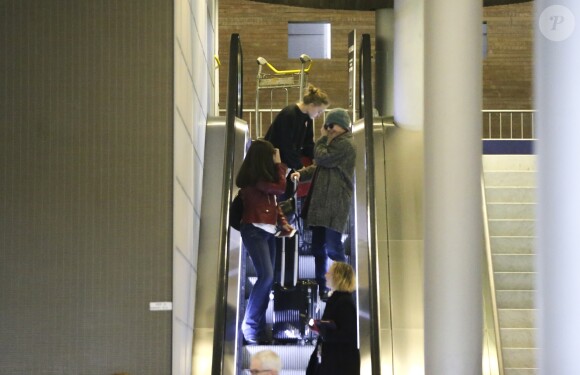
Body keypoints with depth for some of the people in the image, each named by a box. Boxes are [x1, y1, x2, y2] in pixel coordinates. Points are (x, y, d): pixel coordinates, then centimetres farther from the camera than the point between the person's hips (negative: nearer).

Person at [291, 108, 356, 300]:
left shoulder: (345, 144, -10)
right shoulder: (335, 142, 23)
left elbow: (322, 158, -15)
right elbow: (319, 166, 23)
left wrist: (323, 138, 1)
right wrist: (302, 173, 5)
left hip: (334, 204, -10)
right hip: (322, 202, 10)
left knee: (333, 248, -12)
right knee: (318, 247, 12)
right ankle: (321, 287, 19)